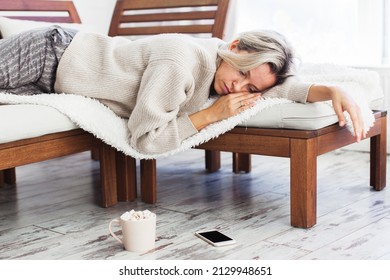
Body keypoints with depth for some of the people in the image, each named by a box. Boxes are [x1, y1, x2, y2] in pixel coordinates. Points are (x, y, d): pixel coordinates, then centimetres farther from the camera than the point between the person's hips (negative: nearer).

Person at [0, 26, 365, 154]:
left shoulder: (224, 65, -9)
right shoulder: (181, 63, -33)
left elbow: (288, 87, -4)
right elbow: (145, 138, -32)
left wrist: (334, 91, -23)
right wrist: (213, 113, -28)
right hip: (48, 55, -7)